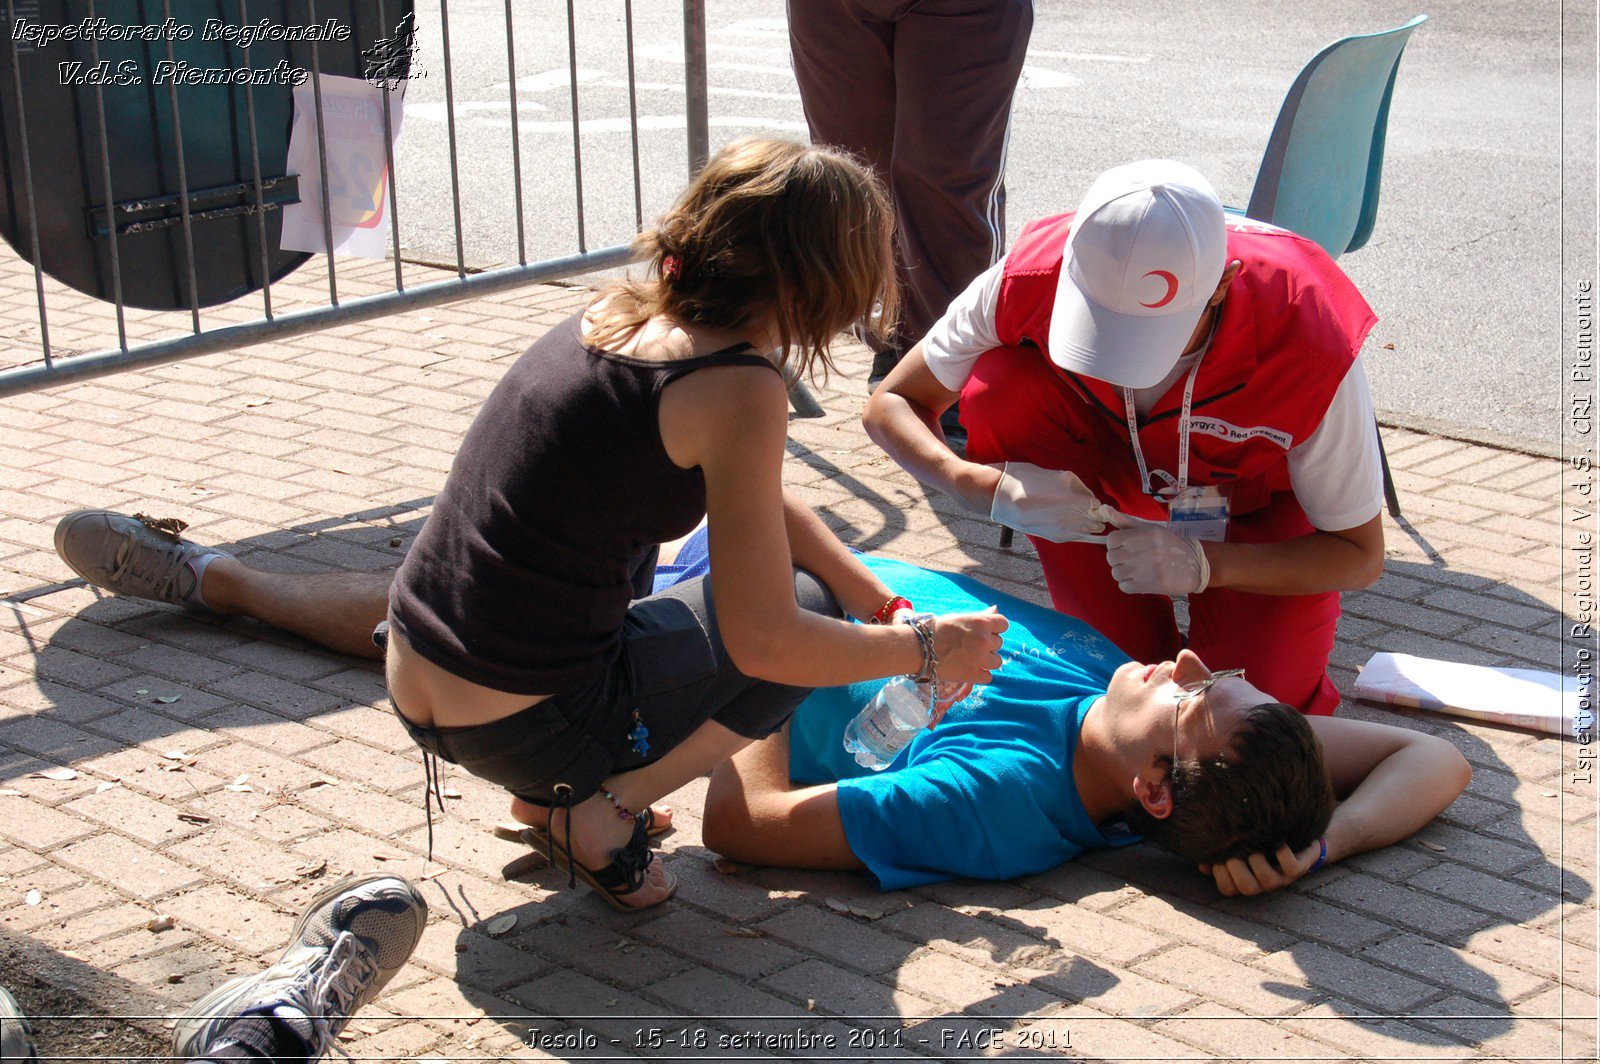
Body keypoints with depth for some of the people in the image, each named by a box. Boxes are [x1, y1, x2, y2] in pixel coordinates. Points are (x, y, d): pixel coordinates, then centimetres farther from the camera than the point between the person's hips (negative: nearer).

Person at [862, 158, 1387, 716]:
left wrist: (1203, 564, -39)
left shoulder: (1313, 342, -35)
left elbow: (1361, 555, -23)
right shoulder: (1034, 278, -31)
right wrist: (987, 486, -38)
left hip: (1257, 510, -3)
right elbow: (890, 404, -18)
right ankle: (1124, 650, -13)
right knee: (998, 389, -28)